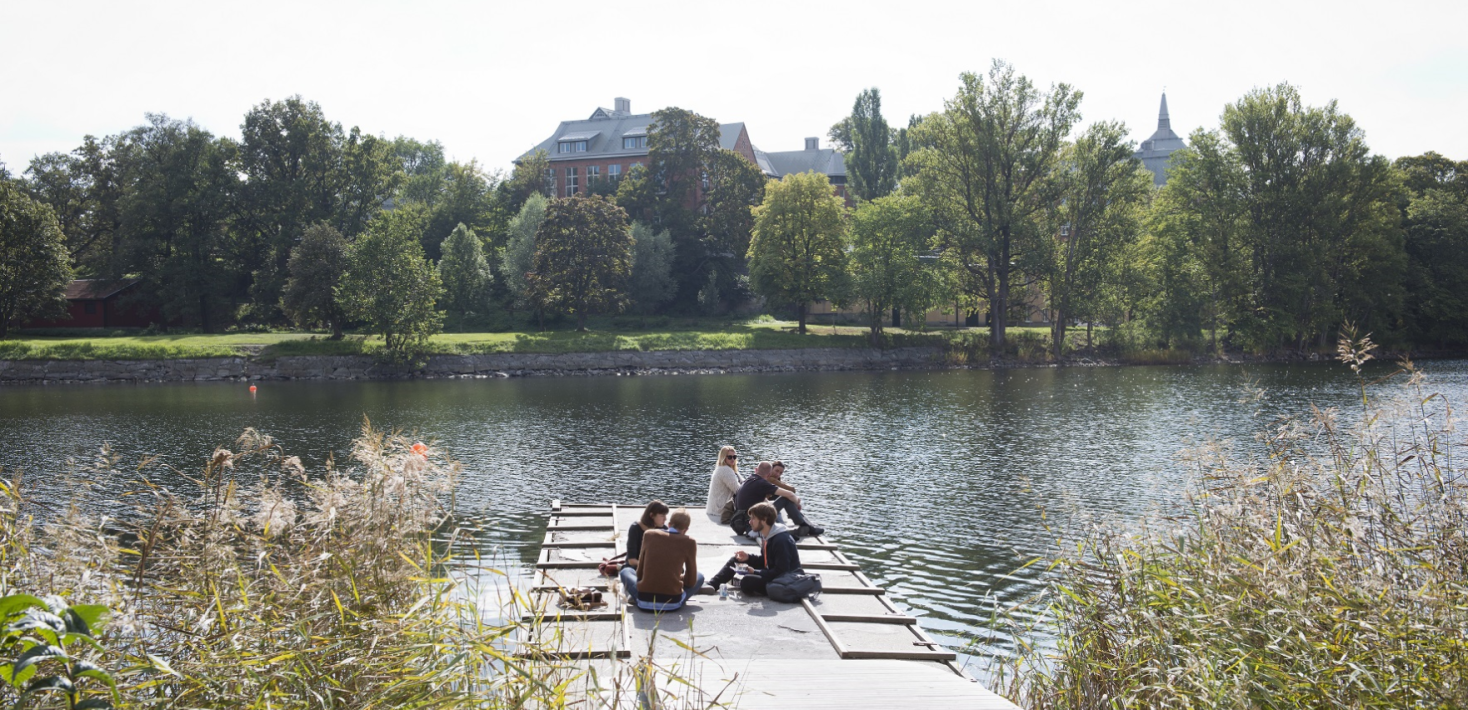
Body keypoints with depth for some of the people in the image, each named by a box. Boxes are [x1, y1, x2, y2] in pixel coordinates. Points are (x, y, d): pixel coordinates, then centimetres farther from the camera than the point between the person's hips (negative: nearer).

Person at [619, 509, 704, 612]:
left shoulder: (649, 534, 5)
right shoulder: (690, 542, 0)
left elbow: (639, 572, 13)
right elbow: (691, 581, 7)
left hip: (644, 602, 2)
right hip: (672, 604, -2)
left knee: (626, 571, 31)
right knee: (699, 577, 26)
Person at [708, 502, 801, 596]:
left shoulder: (782, 540, -25)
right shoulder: (766, 536, 5)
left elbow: (781, 572, -27)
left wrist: (754, 572, -23)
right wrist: (748, 557, -1)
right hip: (772, 574, 10)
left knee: (747, 581, -31)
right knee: (735, 560, 11)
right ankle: (712, 585, 3)